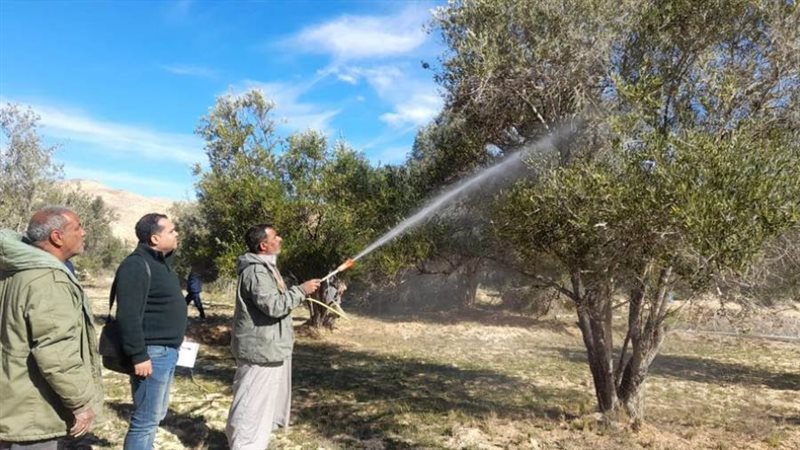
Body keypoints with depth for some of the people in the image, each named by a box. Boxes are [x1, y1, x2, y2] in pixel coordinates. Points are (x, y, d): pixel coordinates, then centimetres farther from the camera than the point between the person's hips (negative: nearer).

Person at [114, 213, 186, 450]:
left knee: (156, 414, 20)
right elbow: (128, 316, -24)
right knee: (145, 419, -2)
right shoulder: (137, 265, -18)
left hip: (167, 351, 10)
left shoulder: (161, 261, 14)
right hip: (152, 352, -10)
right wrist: (138, 356, -24)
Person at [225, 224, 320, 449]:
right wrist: (301, 290, -21)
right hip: (260, 348, -11)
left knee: (264, 398, 22)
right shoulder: (255, 271, -21)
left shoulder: (265, 267, 13)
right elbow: (274, 306, -29)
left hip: (268, 346, 11)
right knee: (254, 400, -1)